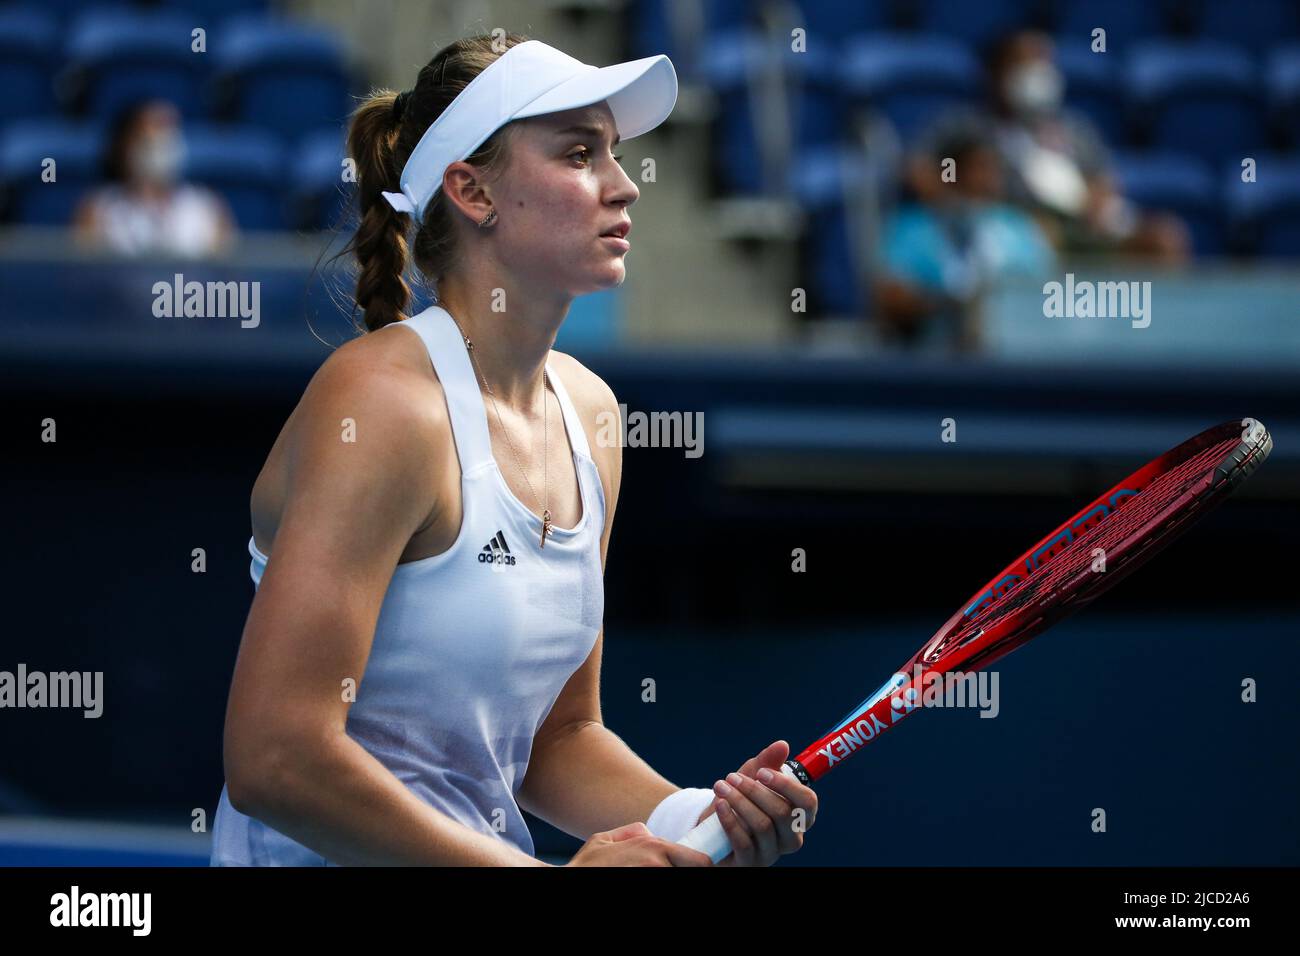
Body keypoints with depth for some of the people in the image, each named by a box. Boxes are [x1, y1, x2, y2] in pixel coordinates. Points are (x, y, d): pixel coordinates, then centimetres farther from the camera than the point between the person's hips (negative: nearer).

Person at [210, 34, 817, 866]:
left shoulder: (584, 410, 7)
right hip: (323, 859, -7)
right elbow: (275, 760, -23)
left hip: (492, 851, 7)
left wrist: (695, 821, -5)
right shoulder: (383, 400, -16)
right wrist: (558, 879, -19)